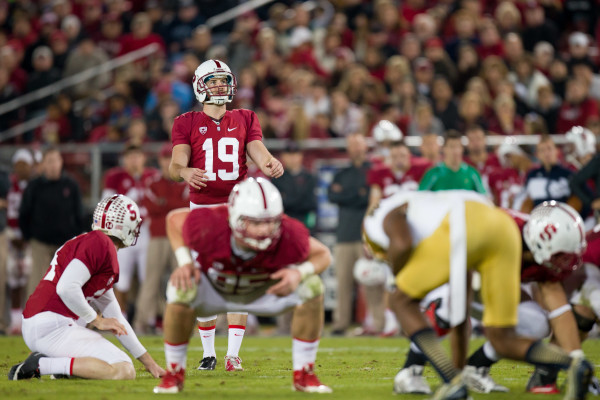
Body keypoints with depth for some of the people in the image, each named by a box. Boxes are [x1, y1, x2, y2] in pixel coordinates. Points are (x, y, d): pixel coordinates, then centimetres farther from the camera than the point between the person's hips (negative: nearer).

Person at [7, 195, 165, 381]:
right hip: (52, 326, -10)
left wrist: (149, 363, 28)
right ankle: (44, 365, -16)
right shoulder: (100, 243, -7)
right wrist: (98, 321, -7)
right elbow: (66, 288, -20)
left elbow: (115, 321, 27)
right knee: (125, 372, -13)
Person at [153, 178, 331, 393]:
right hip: (214, 289, -2)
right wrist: (185, 262, -28)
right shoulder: (208, 229, -40)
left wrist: (299, 273, -36)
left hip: (262, 291, 2)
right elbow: (174, 218, -17)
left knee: (312, 288, -23)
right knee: (182, 290, -35)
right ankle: (174, 374, -10)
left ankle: (304, 375, -5)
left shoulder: (288, 239, -37)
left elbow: (322, 254, -16)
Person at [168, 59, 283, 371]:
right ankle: (208, 353, 11)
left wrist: (269, 164, -25)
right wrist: (185, 172, -33)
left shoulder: (245, 120, 12)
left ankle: (233, 354, -4)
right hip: (202, 208, -1)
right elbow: (176, 162, -8)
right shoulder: (187, 123, 5)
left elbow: (258, 152, -1)